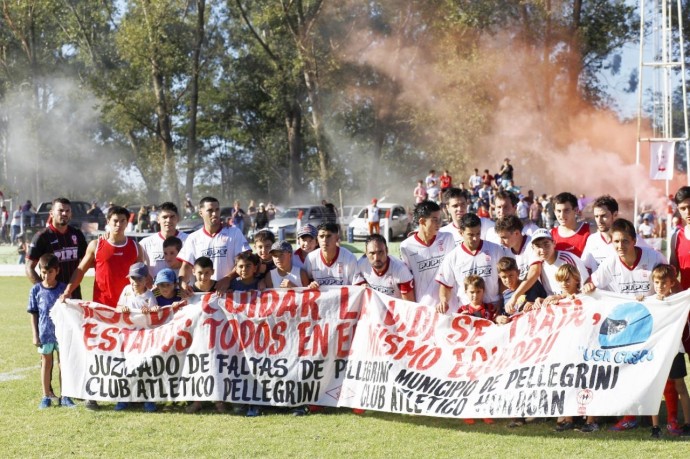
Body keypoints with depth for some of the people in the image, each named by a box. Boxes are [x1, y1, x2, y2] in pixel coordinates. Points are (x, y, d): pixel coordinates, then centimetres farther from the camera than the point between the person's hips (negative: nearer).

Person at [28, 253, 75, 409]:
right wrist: (35, 335, -2)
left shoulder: (63, 288, -3)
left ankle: (65, 396, 13)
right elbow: (33, 314, 1)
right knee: (46, 363, 10)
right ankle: (46, 396, 17)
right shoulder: (36, 289, -3)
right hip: (45, 333, 0)